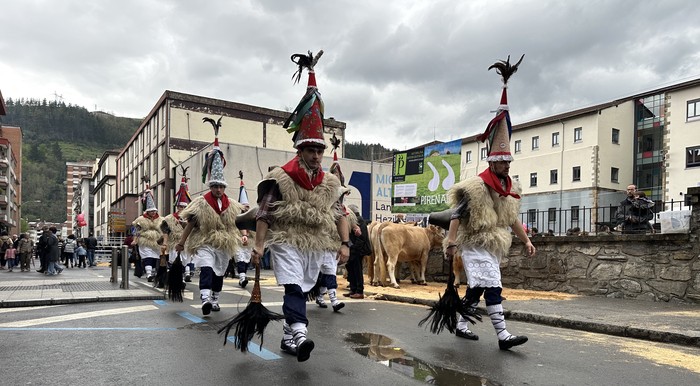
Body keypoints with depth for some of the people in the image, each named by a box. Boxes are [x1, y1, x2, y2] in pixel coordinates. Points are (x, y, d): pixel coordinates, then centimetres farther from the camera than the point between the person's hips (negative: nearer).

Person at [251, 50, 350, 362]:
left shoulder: (330, 183, 8)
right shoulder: (280, 178, -5)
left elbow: (339, 214, 9)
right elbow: (264, 214, -5)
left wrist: (344, 244, 0)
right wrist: (259, 244, -11)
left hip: (316, 245, 5)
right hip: (286, 242, -5)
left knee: (302, 290, 11)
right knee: (294, 287, -20)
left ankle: (288, 337, 22)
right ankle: (300, 334, -30)